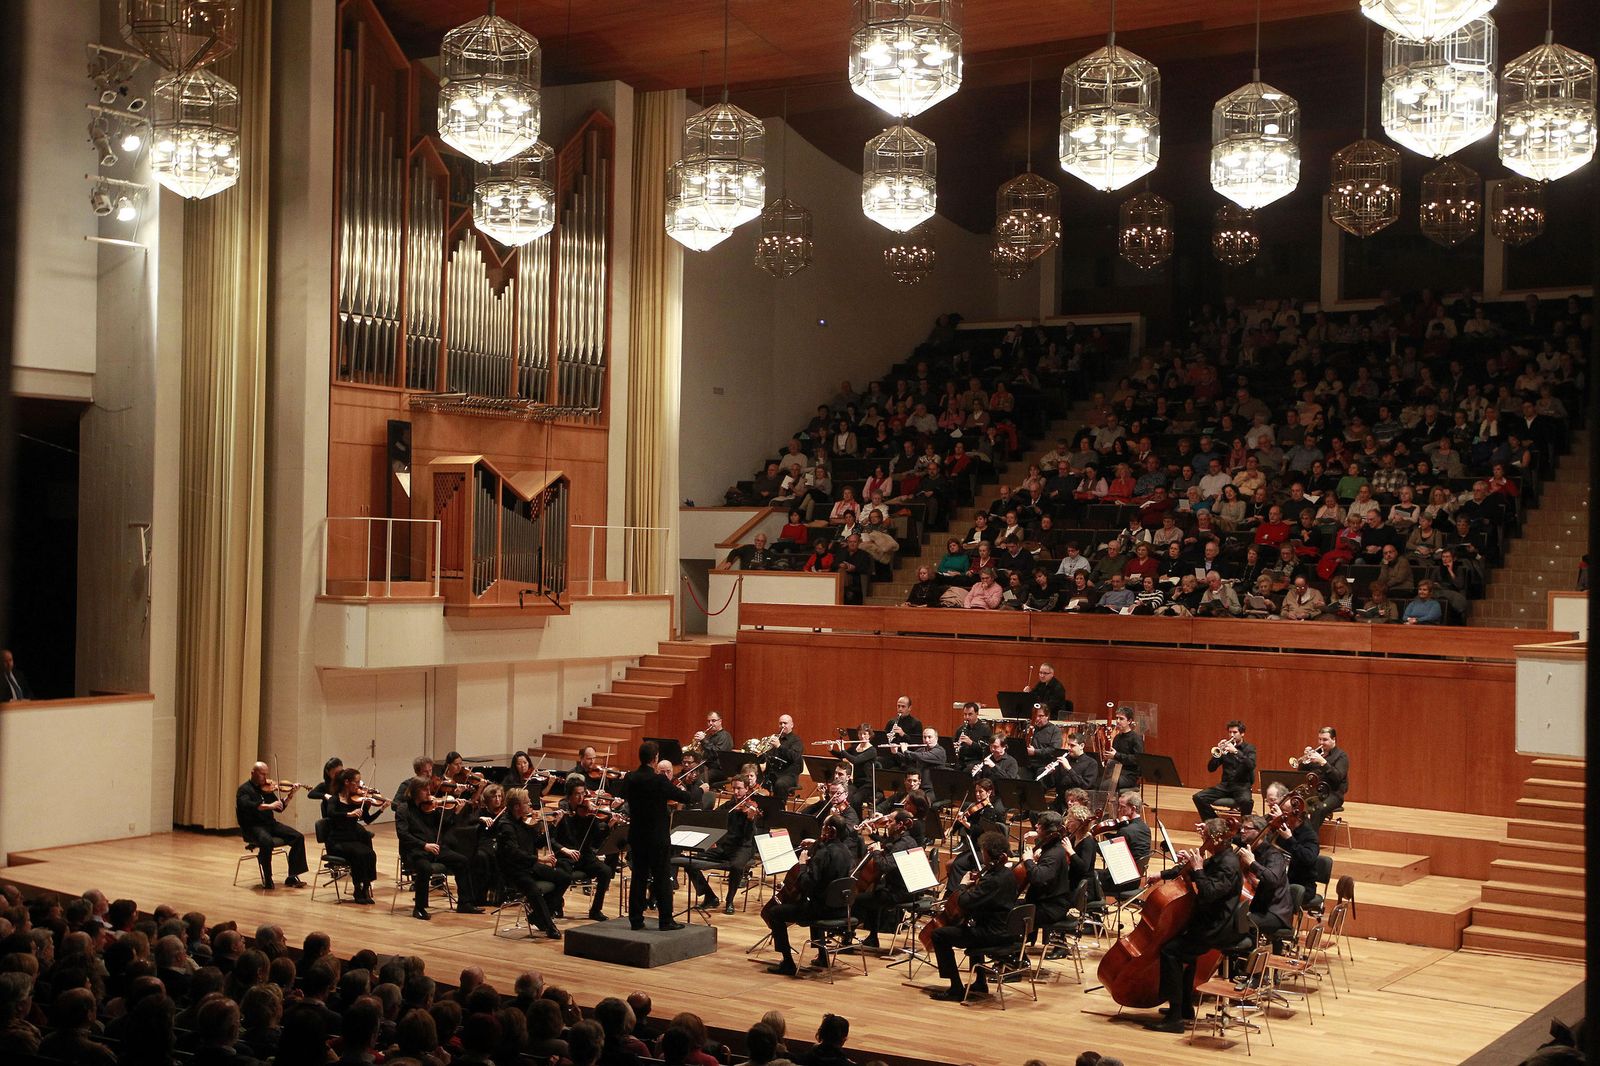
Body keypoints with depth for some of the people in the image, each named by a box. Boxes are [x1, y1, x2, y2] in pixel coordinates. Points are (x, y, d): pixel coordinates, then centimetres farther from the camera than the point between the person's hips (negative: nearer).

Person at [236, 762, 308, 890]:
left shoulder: (267, 789, 17)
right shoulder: (245, 789, -3)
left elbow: (280, 807, 15)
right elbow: (246, 805, -24)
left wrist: (289, 796, -2)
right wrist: (268, 806, -31)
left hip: (270, 824, 7)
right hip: (252, 827, -7)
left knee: (298, 837, -9)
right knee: (267, 842, -38)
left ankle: (292, 877, -6)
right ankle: (267, 879, -21)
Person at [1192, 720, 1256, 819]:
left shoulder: (1249, 748, 4)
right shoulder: (1225, 747, 11)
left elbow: (1251, 765, -16)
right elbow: (1211, 768, 5)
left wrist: (1235, 751, -22)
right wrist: (1217, 753, -12)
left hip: (1242, 785, -4)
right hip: (1225, 785, 4)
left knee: (1246, 801, -38)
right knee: (1199, 797, -17)